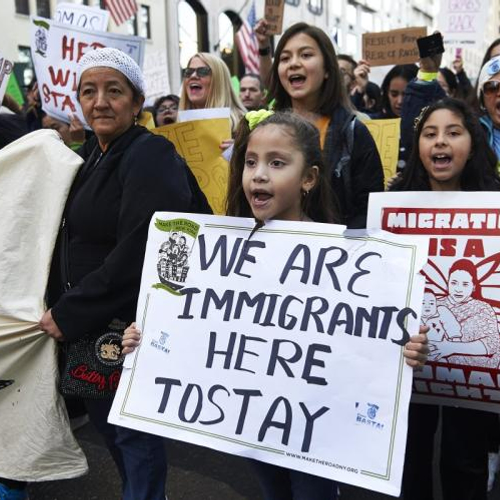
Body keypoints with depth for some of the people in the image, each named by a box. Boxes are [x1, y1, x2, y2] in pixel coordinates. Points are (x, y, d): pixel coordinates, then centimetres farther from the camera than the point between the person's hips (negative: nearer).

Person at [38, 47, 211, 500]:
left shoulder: (151, 156, -17)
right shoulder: (89, 155, 10)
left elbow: (137, 257, -24)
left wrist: (69, 315, -18)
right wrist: (62, 310, 4)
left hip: (128, 331, -8)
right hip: (85, 330, 8)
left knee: (134, 438, 7)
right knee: (107, 428, 21)